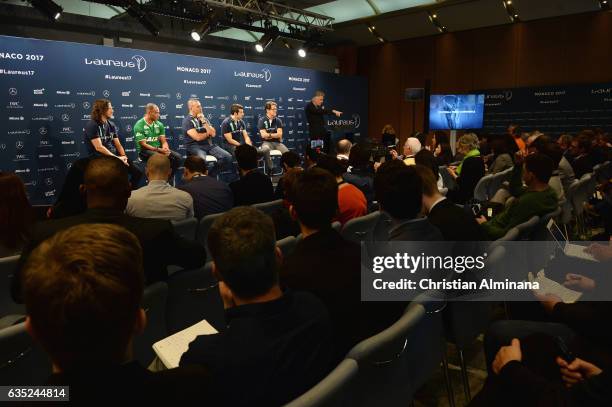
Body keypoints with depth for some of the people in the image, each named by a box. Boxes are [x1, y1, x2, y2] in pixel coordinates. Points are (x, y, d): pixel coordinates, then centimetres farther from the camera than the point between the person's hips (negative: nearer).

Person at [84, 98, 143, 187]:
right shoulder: (91, 125, -8)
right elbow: (99, 147, -16)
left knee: (138, 173, -8)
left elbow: (118, 144, 11)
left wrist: (123, 156, -8)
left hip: (115, 156, 7)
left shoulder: (111, 125, 13)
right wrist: (117, 158, -18)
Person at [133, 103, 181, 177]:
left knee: (178, 157, -19)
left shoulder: (159, 124, 10)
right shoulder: (139, 125, -7)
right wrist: (159, 150, -21)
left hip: (159, 149, 5)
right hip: (145, 151, -5)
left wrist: (165, 149, -16)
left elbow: (164, 141, 7)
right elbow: (143, 145, -13)